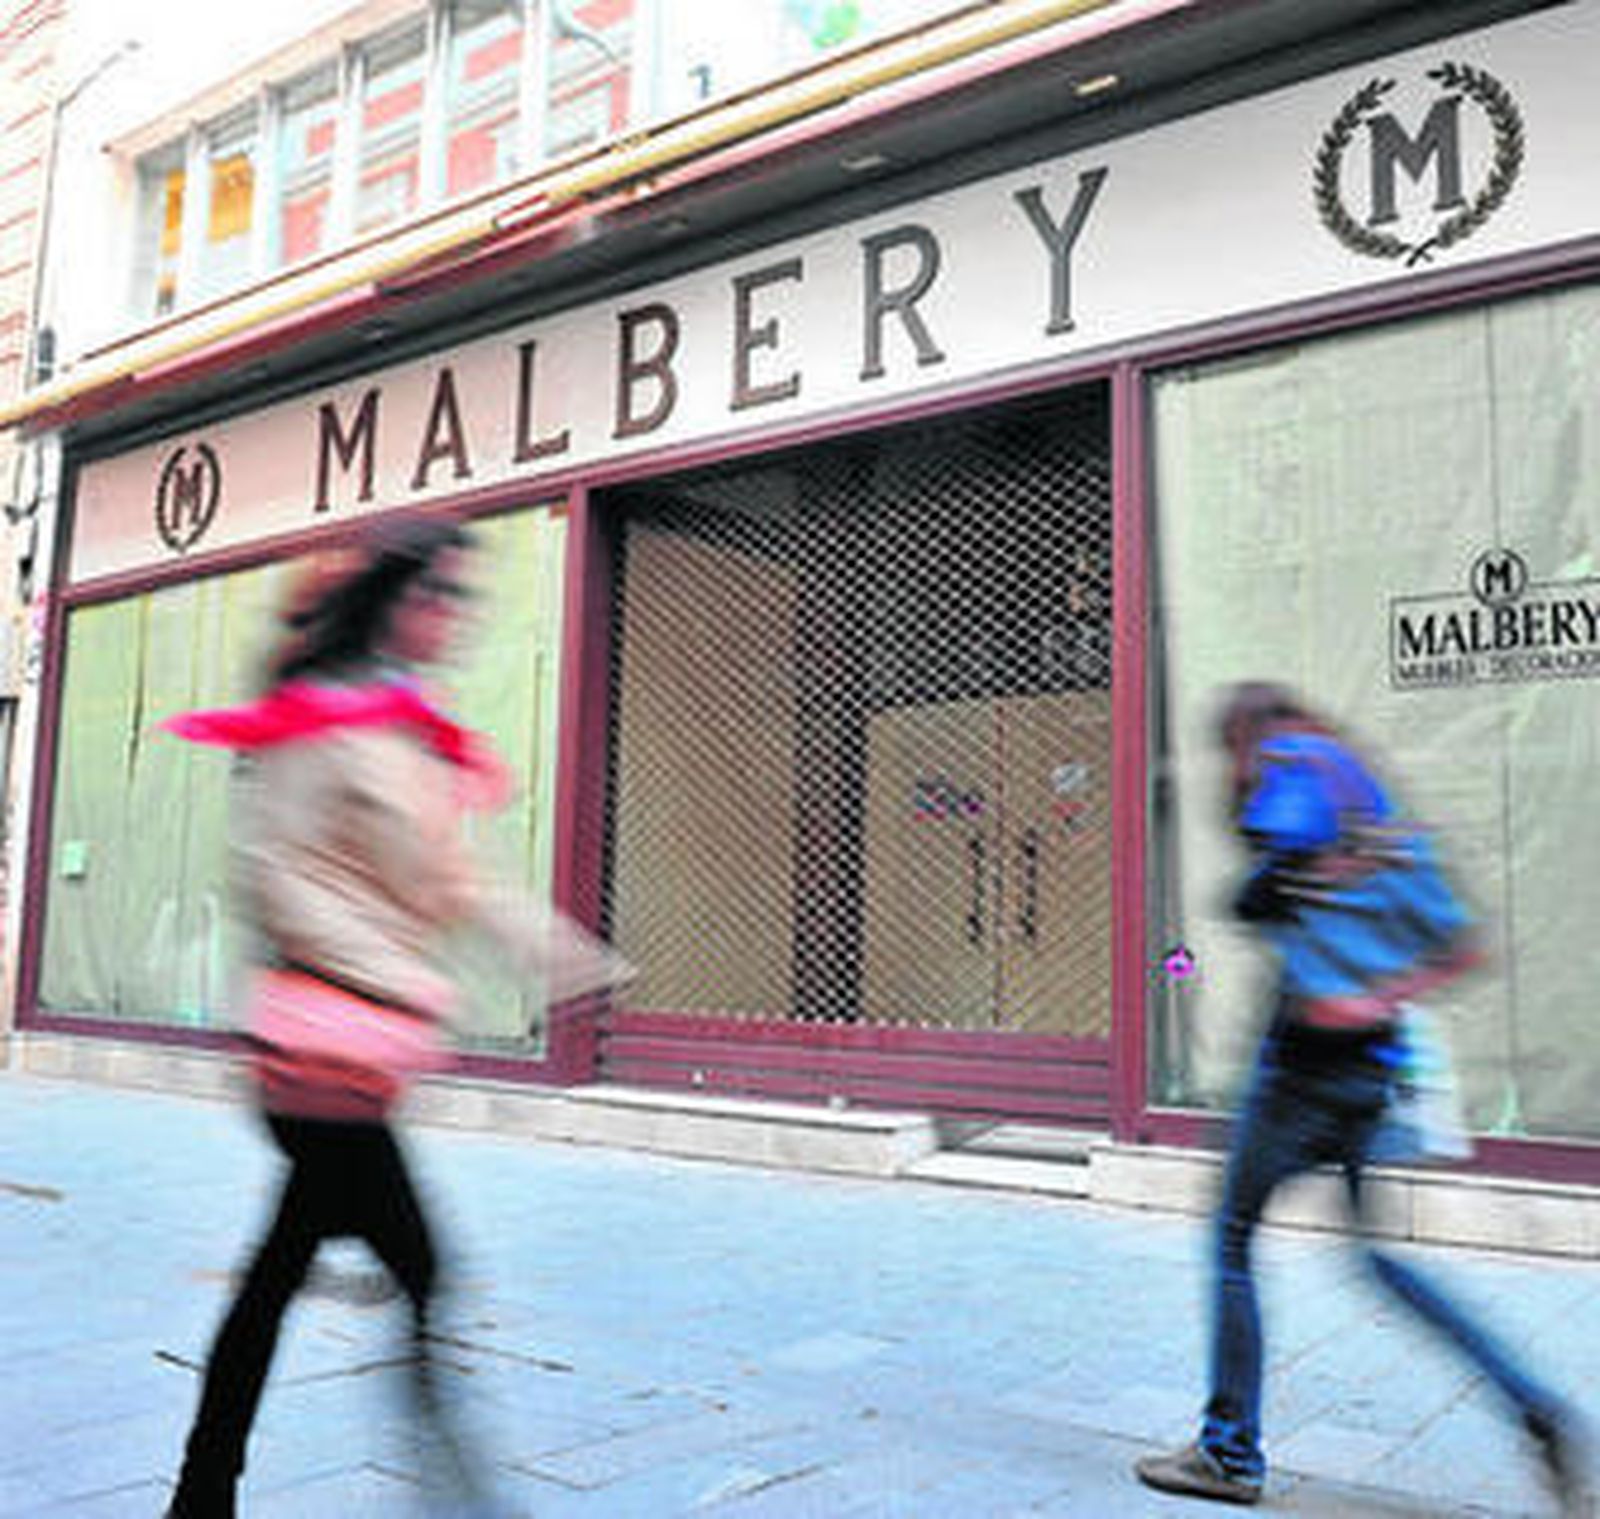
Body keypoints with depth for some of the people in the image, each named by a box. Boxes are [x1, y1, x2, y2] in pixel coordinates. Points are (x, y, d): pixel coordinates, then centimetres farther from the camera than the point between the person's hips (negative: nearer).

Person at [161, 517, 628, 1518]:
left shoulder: (416, 732, 16)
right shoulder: (321, 715, -9)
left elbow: (449, 882, 19)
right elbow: (271, 875, -15)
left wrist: (560, 951, 10)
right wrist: (398, 979, -18)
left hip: (367, 1046, 9)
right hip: (330, 1039, -9)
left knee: (284, 1266, 15)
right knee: (420, 1274, -5)